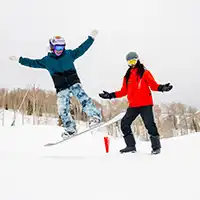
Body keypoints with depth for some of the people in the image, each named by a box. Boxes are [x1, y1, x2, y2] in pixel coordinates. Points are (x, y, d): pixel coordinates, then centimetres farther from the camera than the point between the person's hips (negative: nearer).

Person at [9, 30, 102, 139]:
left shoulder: (69, 54, 5)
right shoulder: (47, 60, 7)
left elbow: (81, 49, 6)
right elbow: (33, 63, 12)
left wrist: (91, 38, 3)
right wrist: (19, 59, 11)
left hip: (74, 83, -1)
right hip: (62, 89, 2)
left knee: (83, 99, -25)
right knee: (63, 110, -1)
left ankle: (95, 116, -24)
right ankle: (70, 128, 14)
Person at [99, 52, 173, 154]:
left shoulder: (144, 72, 3)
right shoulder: (127, 76, 16)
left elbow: (153, 85, -5)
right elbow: (124, 91, 17)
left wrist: (161, 88, -25)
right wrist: (111, 95, 12)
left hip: (145, 104, -5)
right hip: (133, 105, 5)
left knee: (149, 124, -12)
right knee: (124, 123, 0)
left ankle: (156, 146, 0)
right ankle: (131, 146, 7)